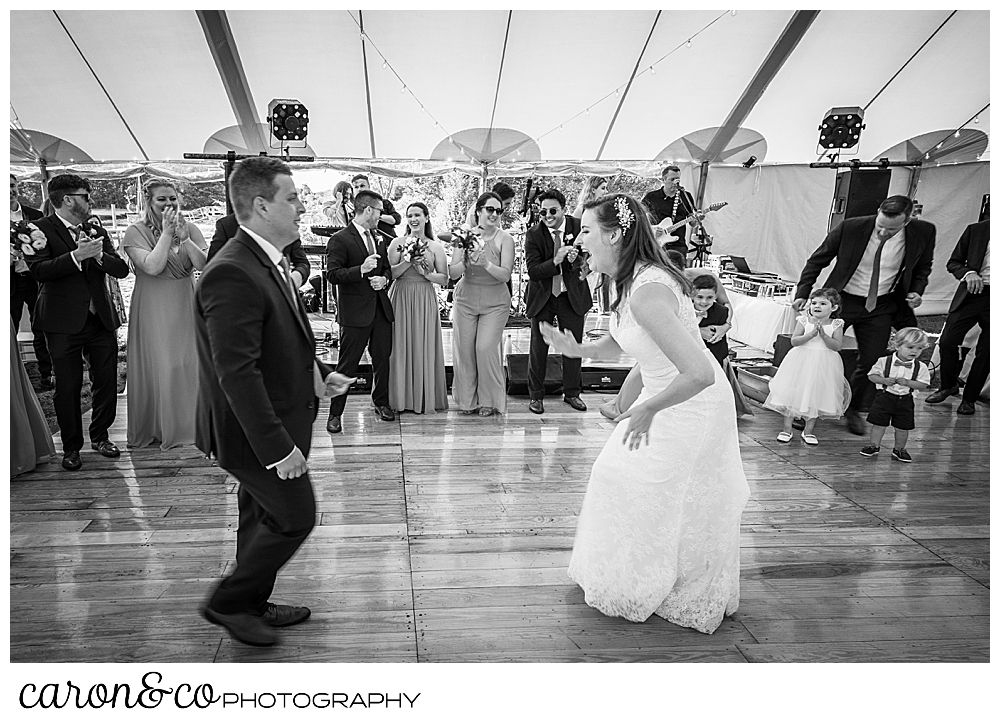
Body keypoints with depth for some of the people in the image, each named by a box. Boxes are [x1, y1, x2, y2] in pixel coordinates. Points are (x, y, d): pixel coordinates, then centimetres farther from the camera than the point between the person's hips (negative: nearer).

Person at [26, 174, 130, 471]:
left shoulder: (97, 231, 12)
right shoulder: (41, 229, -4)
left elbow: (122, 269, 3)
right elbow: (38, 270, -17)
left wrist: (99, 254, -15)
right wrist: (75, 256, -25)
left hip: (101, 320, 5)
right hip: (64, 323, -5)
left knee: (106, 382, 9)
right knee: (68, 387, 3)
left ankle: (100, 436, 28)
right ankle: (71, 447, 17)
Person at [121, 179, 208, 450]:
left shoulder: (190, 229, 5)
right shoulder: (136, 232, -5)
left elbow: (203, 264, -7)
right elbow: (152, 266, -18)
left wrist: (184, 237, -19)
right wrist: (167, 233, -16)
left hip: (185, 306, 3)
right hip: (153, 309, -3)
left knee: (189, 363, 7)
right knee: (156, 365, 1)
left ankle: (186, 424, 22)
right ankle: (156, 428, 16)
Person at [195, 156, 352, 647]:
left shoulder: (266, 262, 7)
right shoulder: (232, 274, -26)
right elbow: (237, 371, -29)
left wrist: (317, 373, 8)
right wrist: (277, 446, -28)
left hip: (274, 421, 10)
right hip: (256, 428, -10)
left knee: (263, 517, 21)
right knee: (295, 517, 2)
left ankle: (253, 605, 39)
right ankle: (228, 602, 21)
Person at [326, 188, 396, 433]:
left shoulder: (379, 240, 16)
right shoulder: (340, 240, -7)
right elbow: (333, 273, -14)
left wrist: (384, 280, -1)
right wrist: (361, 270, -26)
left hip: (381, 309, 7)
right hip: (355, 312, -6)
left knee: (382, 359, 15)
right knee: (347, 365, -2)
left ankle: (381, 401, 33)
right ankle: (335, 414, 7)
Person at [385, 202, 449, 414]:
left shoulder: (436, 247, 6)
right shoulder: (398, 243, 5)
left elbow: (444, 279, 4)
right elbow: (390, 273, -3)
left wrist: (425, 272, -10)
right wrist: (407, 262, -15)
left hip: (425, 301, 0)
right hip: (400, 299, 0)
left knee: (424, 347, 1)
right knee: (400, 346, 1)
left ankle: (425, 398, 11)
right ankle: (401, 397, 11)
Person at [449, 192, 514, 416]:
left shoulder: (505, 239, -5)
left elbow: (505, 275, -13)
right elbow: (452, 273, -3)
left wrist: (486, 264, -29)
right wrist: (466, 262, -23)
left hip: (495, 301, -2)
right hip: (466, 299, 3)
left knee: (486, 347, -11)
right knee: (464, 349, 3)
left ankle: (489, 400, 6)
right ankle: (467, 399, 19)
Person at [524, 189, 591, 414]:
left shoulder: (579, 228, -9)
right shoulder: (533, 235, -12)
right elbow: (533, 271, -19)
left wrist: (576, 260, -31)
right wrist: (556, 261, -35)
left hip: (572, 295, 1)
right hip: (542, 297, -1)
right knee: (538, 347, 4)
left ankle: (571, 393, 28)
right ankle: (536, 396, 19)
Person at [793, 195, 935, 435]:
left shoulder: (923, 233, -12)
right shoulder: (850, 228, -19)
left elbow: (922, 268, 9)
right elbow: (817, 260, -6)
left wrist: (916, 291, -9)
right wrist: (802, 294, -13)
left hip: (881, 307, 2)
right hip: (841, 299, -2)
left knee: (871, 362, 7)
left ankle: (853, 410, 30)